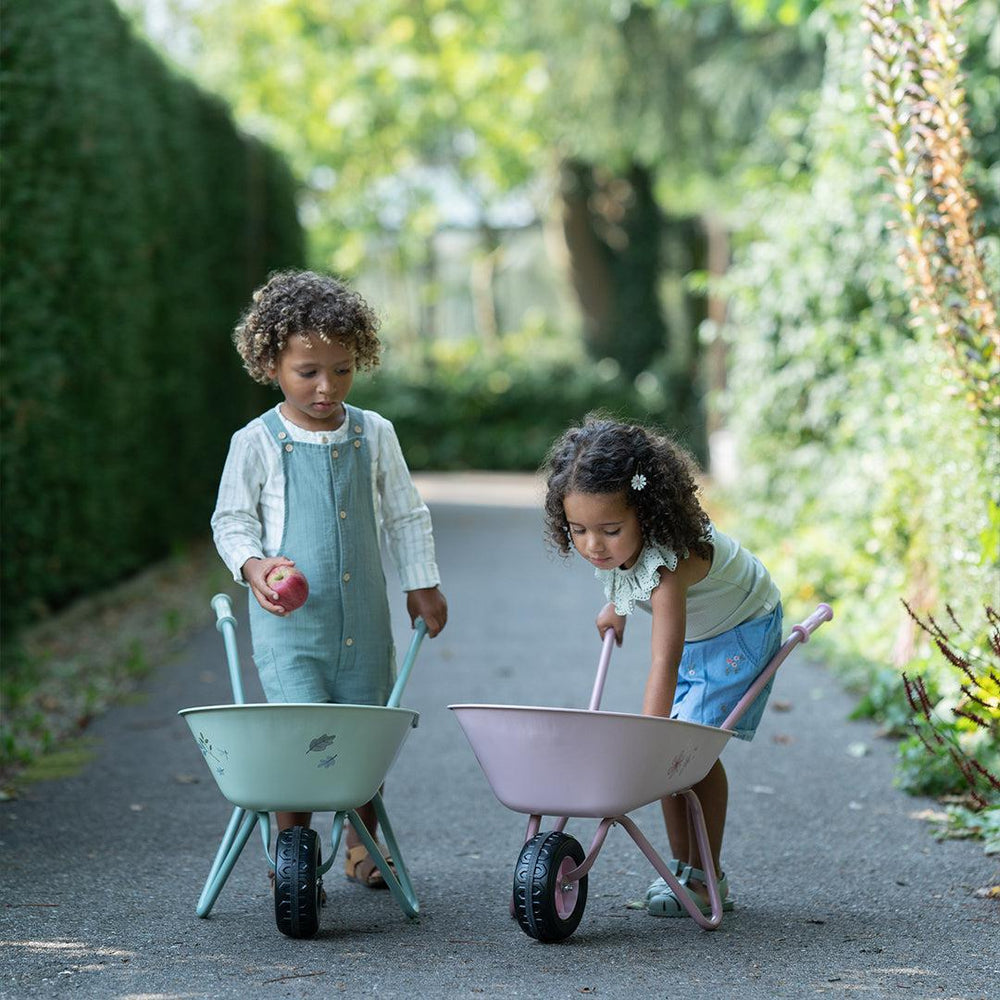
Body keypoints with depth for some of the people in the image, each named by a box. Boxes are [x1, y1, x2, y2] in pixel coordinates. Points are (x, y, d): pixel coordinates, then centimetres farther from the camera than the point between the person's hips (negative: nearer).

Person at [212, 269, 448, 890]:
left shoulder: (374, 435, 4)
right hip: (289, 623, -3)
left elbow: (405, 516, 15)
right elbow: (231, 520, 3)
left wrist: (422, 585, 15)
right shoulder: (257, 443, -5)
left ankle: (362, 845, 31)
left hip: (364, 621, 3)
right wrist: (253, 566, -15)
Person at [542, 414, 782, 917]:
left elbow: (664, 664, -51)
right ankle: (680, 865, 13)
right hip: (689, 629, 7)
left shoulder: (667, 560, -44)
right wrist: (617, 603, 17)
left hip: (740, 629, -7)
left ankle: (706, 878, -3)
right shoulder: (602, 544, -23)